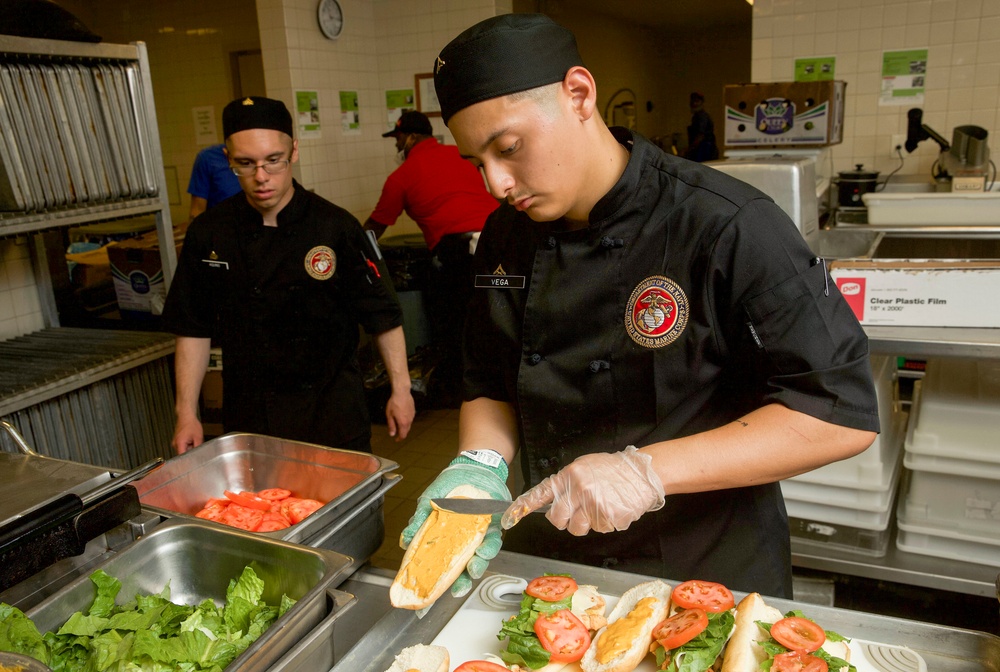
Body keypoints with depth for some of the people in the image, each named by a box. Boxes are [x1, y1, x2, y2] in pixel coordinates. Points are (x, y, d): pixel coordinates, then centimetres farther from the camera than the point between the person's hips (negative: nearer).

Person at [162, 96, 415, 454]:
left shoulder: (336, 227, -11)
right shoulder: (207, 235, -3)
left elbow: (383, 316, -5)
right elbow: (194, 331, 5)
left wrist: (400, 390, -5)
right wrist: (186, 414, 3)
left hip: (333, 411, -2)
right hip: (247, 417, 2)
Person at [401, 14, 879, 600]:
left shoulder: (728, 228, -23)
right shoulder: (507, 236, -3)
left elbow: (845, 413, -23)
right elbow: (491, 386, 6)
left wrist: (649, 471, -30)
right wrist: (481, 464, -15)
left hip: (709, 576, -4)